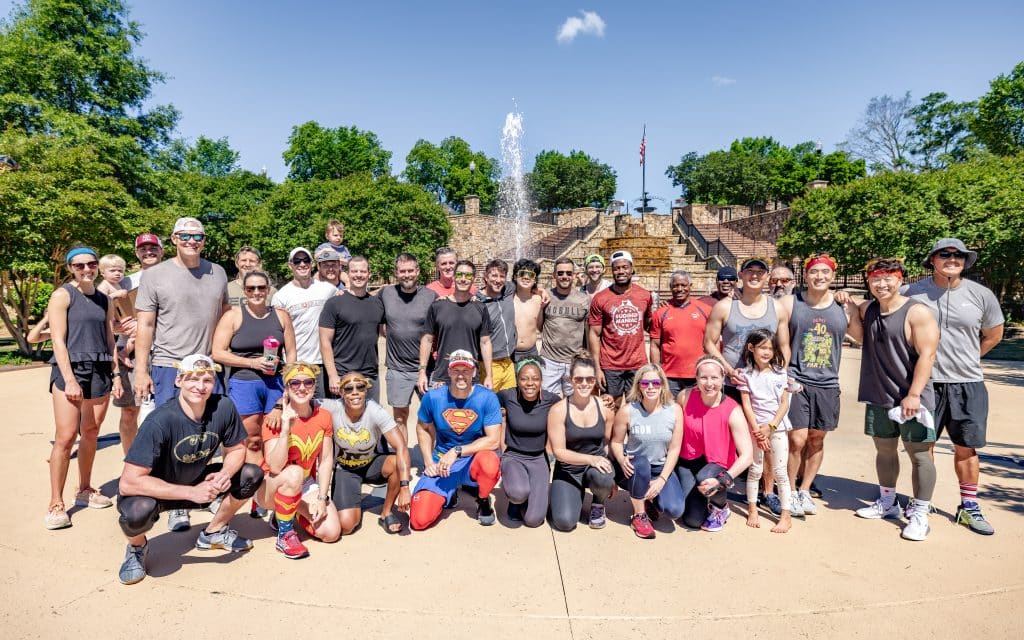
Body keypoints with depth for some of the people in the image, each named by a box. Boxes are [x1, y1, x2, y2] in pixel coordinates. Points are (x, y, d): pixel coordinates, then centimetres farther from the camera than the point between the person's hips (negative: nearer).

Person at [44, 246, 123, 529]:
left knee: (90, 434, 11)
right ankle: (56, 504, 0)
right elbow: (58, 341, -9)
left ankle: (85, 490, 24)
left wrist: (116, 373, 8)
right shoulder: (62, 296, -3)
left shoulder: (104, 300, 13)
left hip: (101, 371, 5)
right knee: (65, 437, -9)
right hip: (70, 368, -5)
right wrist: (69, 379, -16)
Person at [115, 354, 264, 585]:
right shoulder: (160, 421, -31)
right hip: (155, 490, -4)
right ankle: (137, 547, 3)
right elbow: (128, 483, -32)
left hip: (196, 482, 5)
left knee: (252, 475, -11)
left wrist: (226, 473, -25)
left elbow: (236, 449, -2)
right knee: (138, 510, -36)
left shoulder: (223, 408, -18)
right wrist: (191, 492, -35)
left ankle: (213, 532, 14)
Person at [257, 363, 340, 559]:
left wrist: (321, 498, -13)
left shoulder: (323, 417, -7)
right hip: (272, 486, -4)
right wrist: (286, 429, -38)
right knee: (294, 473, -38)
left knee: (331, 532, -13)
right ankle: (285, 535, -16)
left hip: (306, 486, 4)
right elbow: (275, 467, -28)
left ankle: (291, 513, 17)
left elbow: (326, 460, -5)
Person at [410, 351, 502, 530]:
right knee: (419, 521, -15)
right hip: (441, 463, 2)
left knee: (490, 463, -38)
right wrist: (428, 462, -1)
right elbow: (423, 428, 10)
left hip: (474, 460, -1)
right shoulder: (433, 397, -7)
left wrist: (456, 451, -23)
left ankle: (483, 500, -1)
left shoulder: (487, 398, -14)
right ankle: (448, 493, 20)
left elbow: (493, 440, -16)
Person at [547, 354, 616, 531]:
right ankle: (577, 495, 17)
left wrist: (612, 477, -5)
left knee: (602, 478, -36)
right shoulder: (558, 410, -12)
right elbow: (559, 451, -13)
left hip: (598, 464, 1)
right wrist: (590, 458, -26)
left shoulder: (605, 408, -5)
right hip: (568, 470, -1)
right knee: (564, 522, -20)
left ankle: (598, 505, 3)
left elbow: (608, 444, 5)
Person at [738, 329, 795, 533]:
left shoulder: (780, 373, 1)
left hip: (777, 427, 0)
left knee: (780, 471, 1)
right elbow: (746, 405, -5)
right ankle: (752, 510, 20)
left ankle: (786, 515, 8)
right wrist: (757, 431, -11)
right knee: (754, 470, 8)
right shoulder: (746, 374, -3)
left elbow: (785, 404, -1)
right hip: (755, 428, 0)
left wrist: (770, 427, -11)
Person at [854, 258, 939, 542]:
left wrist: (914, 394, -20)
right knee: (884, 450, 17)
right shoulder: (867, 310, 6)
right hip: (878, 398, 6)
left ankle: (919, 513, 14)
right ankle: (887, 502, 33)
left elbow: (927, 355, -15)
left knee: (919, 454, 2)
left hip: (912, 399, -6)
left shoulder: (917, 312, -11)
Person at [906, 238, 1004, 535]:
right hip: (926, 381, -1)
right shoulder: (914, 293, -5)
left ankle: (969, 507, 23)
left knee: (966, 447, 9)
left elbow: (993, 335, 14)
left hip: (968, 384, 2)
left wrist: (965, 359, 9)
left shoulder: (981, 295, 0)